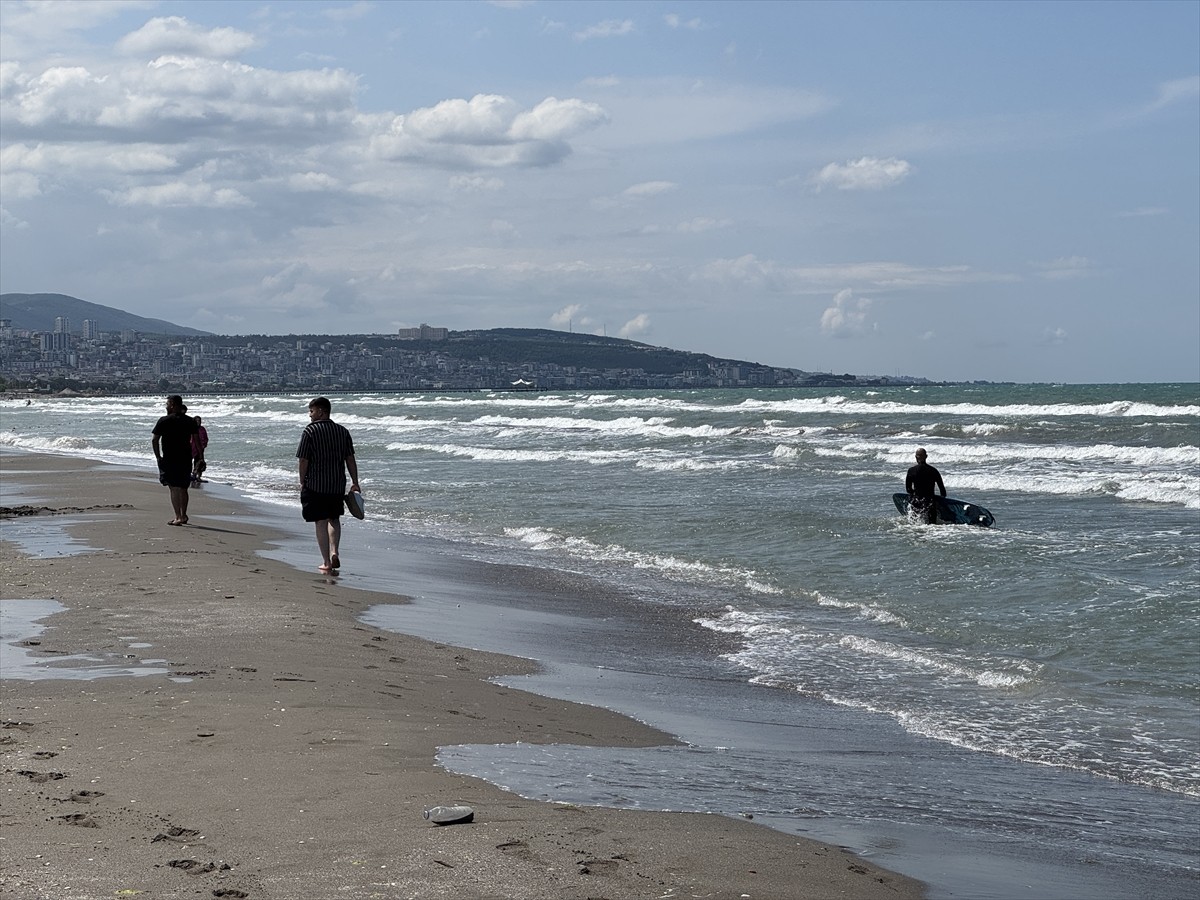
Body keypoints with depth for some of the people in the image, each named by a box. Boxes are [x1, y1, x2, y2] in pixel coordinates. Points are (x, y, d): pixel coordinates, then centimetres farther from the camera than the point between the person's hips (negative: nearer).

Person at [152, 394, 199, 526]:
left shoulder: (164, 421, -8)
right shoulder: (190, 421, 5)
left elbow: (154, 440, -9)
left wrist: (158, 456, 0)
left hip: (169, 459, -5)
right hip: (186, 458, 5)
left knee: (174, 488, -3)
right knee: (183, 488, 17)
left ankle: (178, 517, -10)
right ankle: (183, 515, 25)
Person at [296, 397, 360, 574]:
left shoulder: (310, 431, -10)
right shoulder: (342, 431, 4)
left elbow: (303, 460, -11)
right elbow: (350, 459, 4)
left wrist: (302, 482, 1)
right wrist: (355, 483, 9)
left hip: (315, 484, -4)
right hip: (338, 484, 4)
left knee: (321, 521, 2)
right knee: (334, 518, 20)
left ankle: (326, 563, 2)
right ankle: (334, 552, 3)